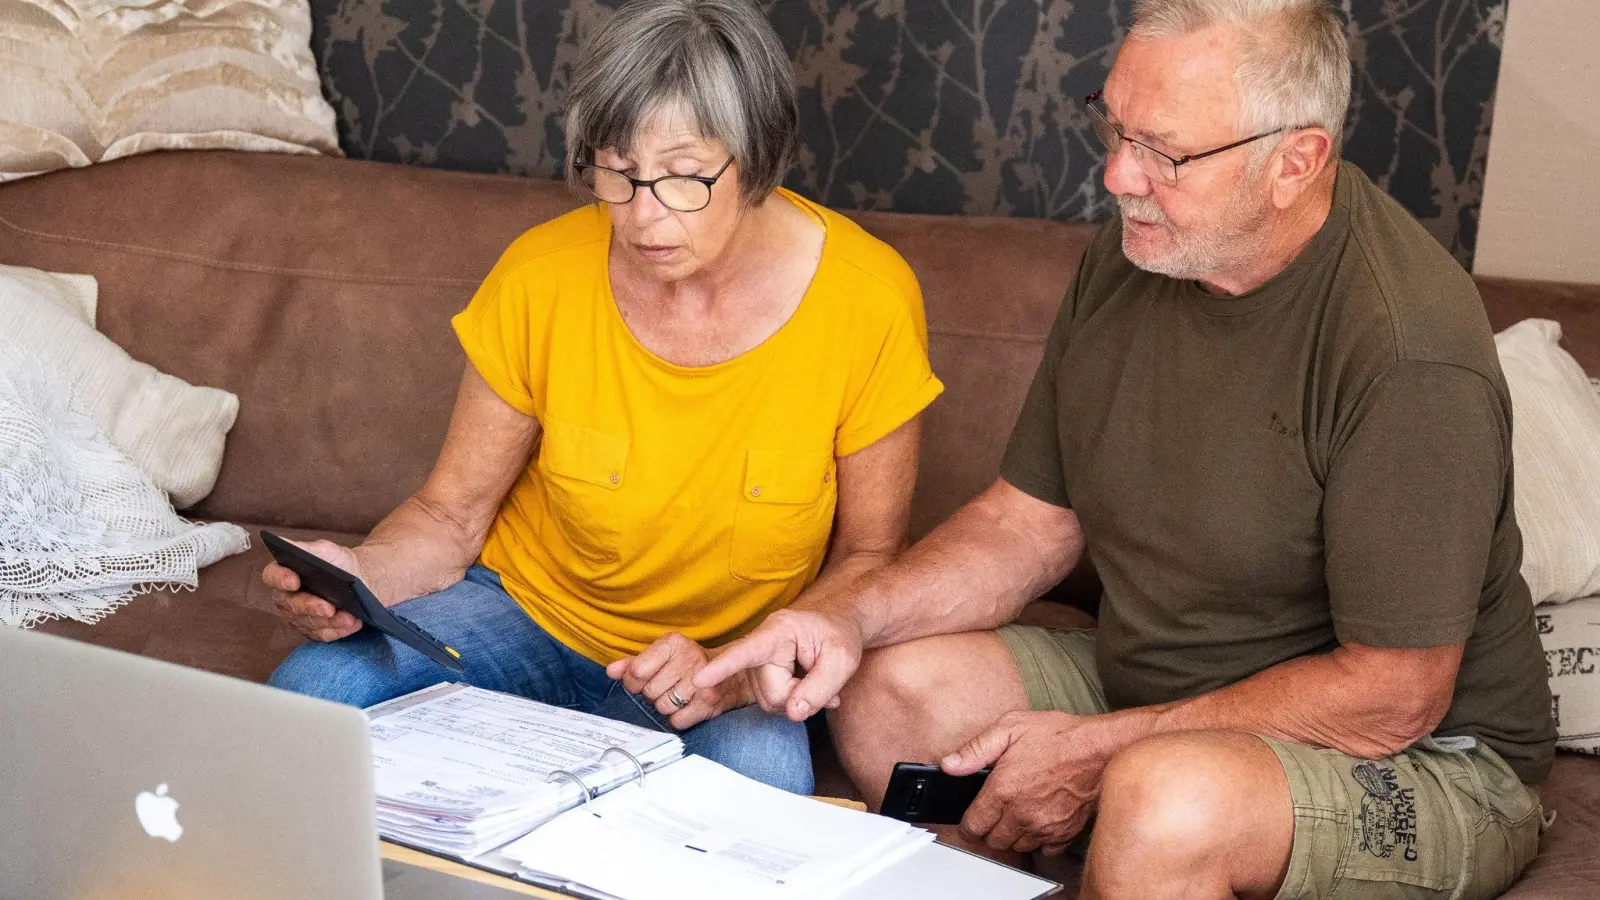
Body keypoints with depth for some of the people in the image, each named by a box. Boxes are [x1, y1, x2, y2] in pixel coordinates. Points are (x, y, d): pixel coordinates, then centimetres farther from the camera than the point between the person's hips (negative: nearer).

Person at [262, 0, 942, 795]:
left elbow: (867, 555, -5)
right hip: (525, 610, 2)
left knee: (761, 775, -37)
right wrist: (358, 577, -25)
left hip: (739, 652, -2)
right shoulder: (540, 278, -13)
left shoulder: (866, 300, -17)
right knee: (308, 698, -25)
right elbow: (451, 512, -3)